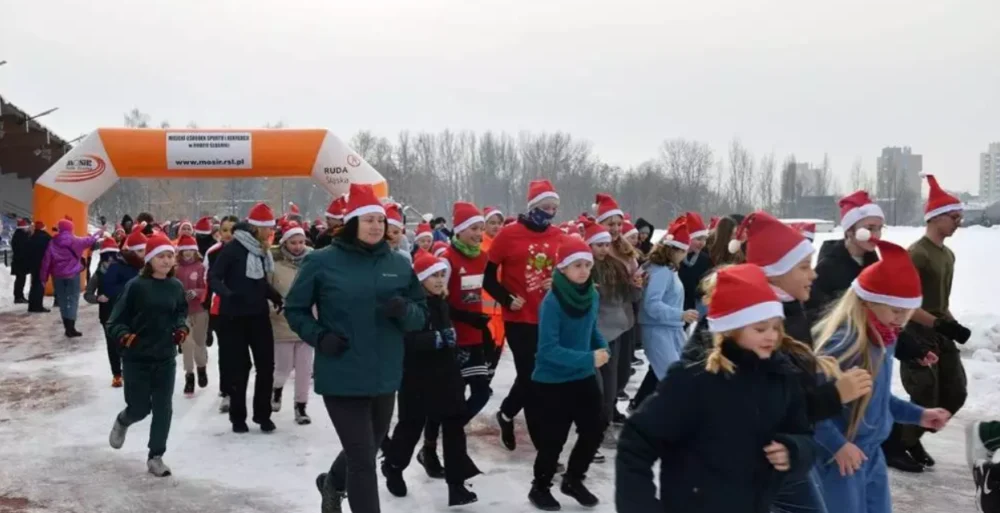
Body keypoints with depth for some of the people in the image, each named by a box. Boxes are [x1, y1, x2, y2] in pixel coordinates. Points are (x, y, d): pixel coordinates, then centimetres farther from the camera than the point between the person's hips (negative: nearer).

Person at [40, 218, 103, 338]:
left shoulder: (53, 243, 1)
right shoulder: (75, 241, -5)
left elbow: (46, 260, 0)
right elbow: (89, 240, 12)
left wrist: (44, 277, 5)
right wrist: (99, 234, 31)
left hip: (58, 275, 3)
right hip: (72, 275, -3)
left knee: (62, 300, 12)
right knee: (73, 300, -1)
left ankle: (68, 327, 13)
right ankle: (70, 328, -10)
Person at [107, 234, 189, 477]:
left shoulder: (176, 287, 0)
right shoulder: (136, 286, -13)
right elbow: (116, 321, -9)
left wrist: (181, 328, -1)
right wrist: (124, 336, -28)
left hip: (166, 358, 3)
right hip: (137, 358, -3)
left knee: (163, 409, 2)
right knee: (140, 408, 6)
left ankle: (155, 457, 17)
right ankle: (123, 421, 43)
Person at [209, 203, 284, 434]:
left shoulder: (263, 249, 6)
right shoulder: (233, 248, -15)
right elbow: (213, 277, -16)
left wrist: (273, 294, 2)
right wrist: (227, 294, -32)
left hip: (259, 315, 6)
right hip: (234, 317, -6)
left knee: (266, 364, 5)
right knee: (239, 367, 2)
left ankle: (262, 414, 18)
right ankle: (238, 417, 17)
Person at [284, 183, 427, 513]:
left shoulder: (399, 265, 3)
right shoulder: (323, 261, -6)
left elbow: (421, 314, 8)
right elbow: (294, 309, 3)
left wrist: (405, 311, -15)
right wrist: (319, 337, -12)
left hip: (385, 377, 5)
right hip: (342, 377, -5)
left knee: (369, 447, 23)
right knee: (362, 457, -5)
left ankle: (333, 482, 54)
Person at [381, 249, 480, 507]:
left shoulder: (442, 303, 12)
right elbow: (407, 340, -26)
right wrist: (438, 338, -29)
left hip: (445, 374, 7)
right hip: (417, 378, -7)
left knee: (454, 424, 1)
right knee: (411, 426, 9)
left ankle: (456, 483, 5)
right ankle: (393, 466, 36)